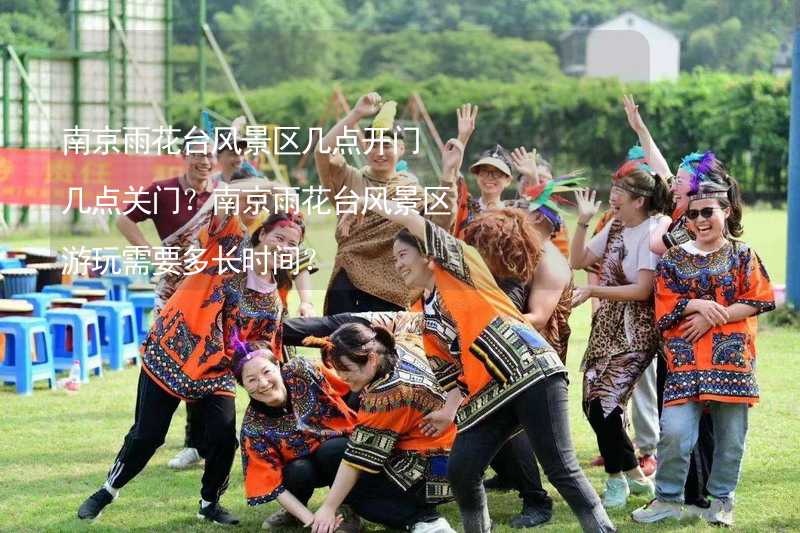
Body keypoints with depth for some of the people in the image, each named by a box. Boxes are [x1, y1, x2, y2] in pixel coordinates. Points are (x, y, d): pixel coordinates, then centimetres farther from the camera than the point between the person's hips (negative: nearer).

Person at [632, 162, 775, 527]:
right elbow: (664, 312, 3)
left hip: (732, 359, 0)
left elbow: (760, 301, -3)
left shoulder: (742, 255, 5)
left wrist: (712, 316, -10)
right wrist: (696, 306, -15)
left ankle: (722, 501, 21)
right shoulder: (674, 259, 8)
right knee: (674, 431, -12)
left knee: (730, 436, 5)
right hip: (685, 361, 0)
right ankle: (668, 499, 4)